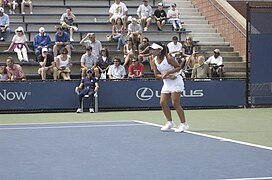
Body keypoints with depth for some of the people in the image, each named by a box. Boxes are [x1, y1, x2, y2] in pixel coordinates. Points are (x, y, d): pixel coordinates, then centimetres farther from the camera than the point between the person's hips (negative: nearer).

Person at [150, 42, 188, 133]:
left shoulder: (168, 58, -18)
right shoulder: (154, 61, 0)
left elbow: (179, 67, -14)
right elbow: (157, 74, -1)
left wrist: (168, 72, -24)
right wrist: (167, 76, -17)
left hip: (176, 82, -7)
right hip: (167, 83, 7)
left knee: (175, 103, -11)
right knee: (163, 102, 1)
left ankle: (183, 124, -4)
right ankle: (170, 123, 15)